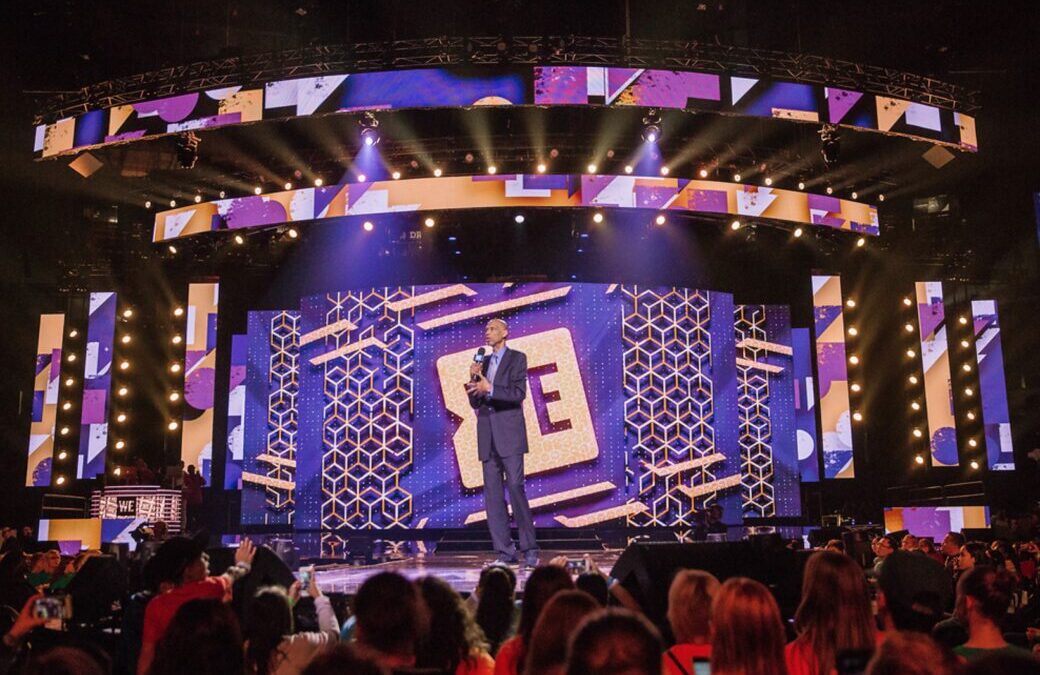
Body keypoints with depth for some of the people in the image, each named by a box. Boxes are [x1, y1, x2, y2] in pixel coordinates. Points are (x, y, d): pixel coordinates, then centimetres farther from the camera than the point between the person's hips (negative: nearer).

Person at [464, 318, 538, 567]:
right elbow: (475, 402, 16)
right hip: (487, 436, 6)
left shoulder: (517, 358, 2)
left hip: (509, 433, -6)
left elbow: (519, 393, -10)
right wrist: (472, 380, 0)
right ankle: (505, 551, 6)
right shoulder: (483, 363, 19)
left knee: (515, 488, -11)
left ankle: (529, 550, -4)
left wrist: (490, 389, -20)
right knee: (492, 494, 2)